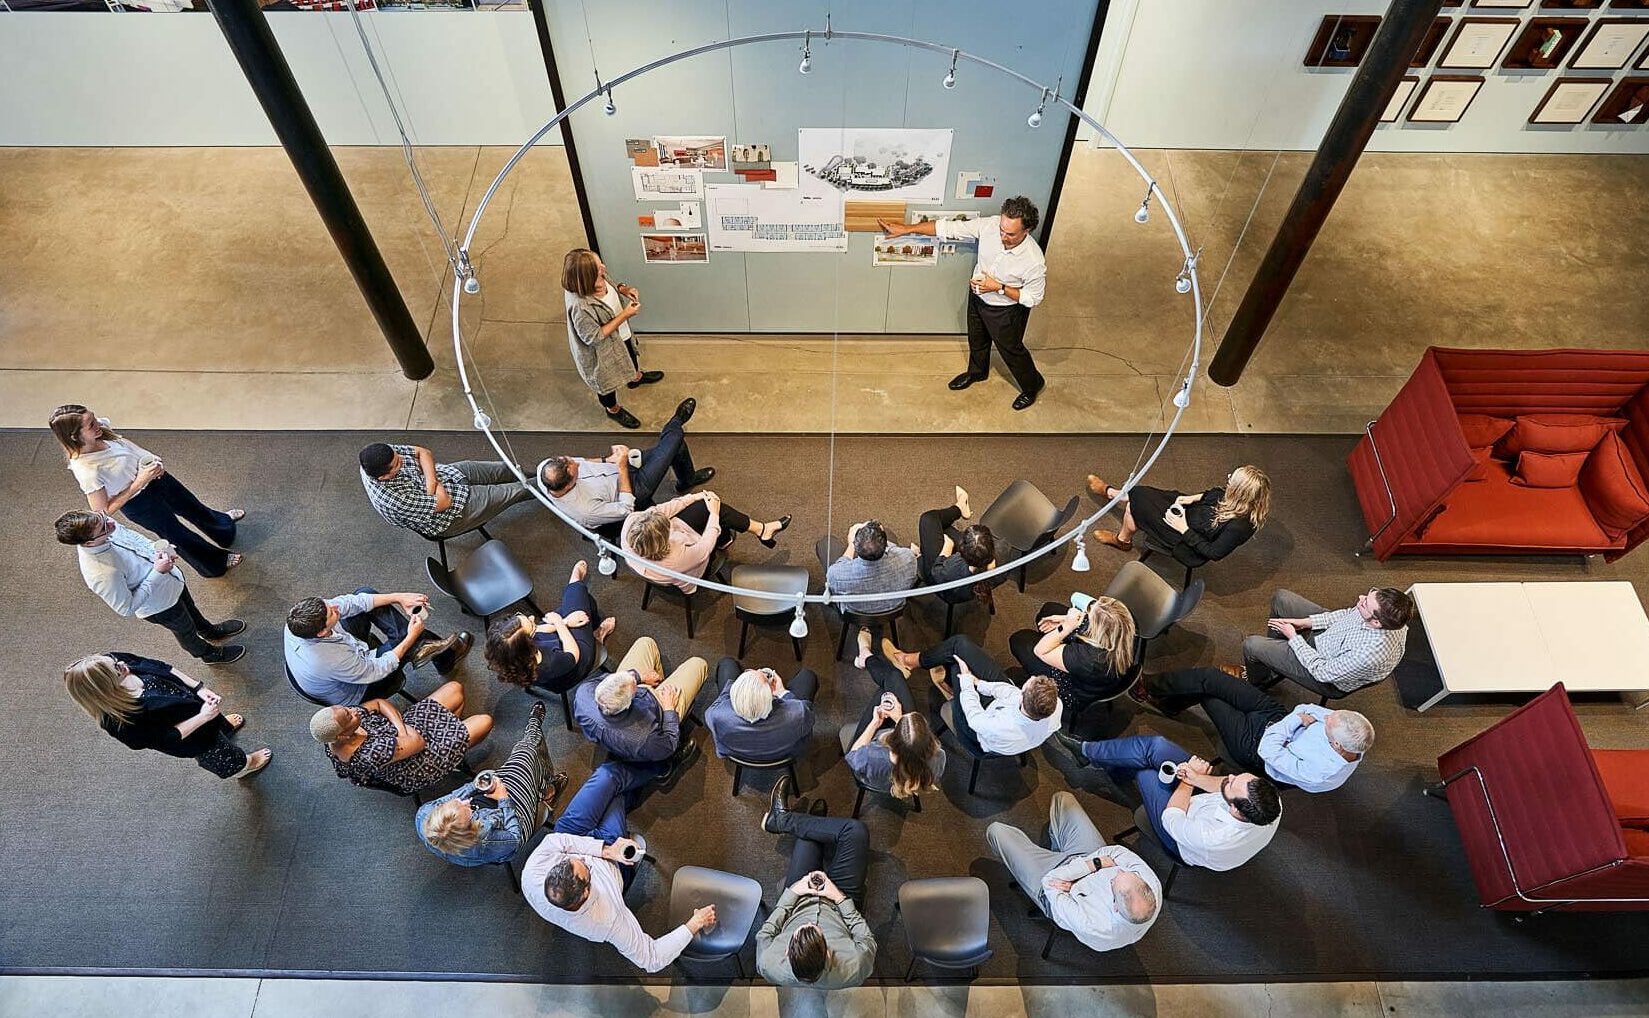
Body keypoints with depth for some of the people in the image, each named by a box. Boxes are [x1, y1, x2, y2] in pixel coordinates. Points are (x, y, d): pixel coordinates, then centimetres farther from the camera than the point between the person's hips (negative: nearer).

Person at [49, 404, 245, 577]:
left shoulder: (100, 426, -22)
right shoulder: (86, 471, -39)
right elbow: (103, 510, -26)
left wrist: (152, 457, -13)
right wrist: (139, 482, -31)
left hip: (154, 476, 6)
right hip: (139, 502, -5)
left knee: (191, 505, 32)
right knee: (179, 535, 20)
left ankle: (222, 521, 64)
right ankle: (216, 562, 47)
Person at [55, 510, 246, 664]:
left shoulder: (98, 522, -26)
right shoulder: (101, 575, -45)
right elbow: (127, 609, -29)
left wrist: (159, 550, -15)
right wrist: (157, 572, -33)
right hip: (159, 606, -5)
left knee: (190, 607, 35)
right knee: (185, 630, 26)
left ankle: (211, 631, 66)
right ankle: (209, 654, 57)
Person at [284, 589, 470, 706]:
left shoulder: (300, 619, -27)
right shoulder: (331, 660, -44)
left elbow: (351, 602, -16)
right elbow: (376, 670, -27)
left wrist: (399, 598, -20)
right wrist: (411, 638, -21)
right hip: (356, 689, -7)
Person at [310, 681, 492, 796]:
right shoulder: (372, 754, -41)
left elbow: (380, 703, -8)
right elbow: (418, 742, -30)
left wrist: (397, 723, -22)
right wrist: (400, 724, -15)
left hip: (406, 729, 7)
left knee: (455, 689, 8)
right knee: (485, 722, -7)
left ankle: (452, 725, 35)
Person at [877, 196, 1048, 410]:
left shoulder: (1034, 261, -36)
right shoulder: (990, 225, -27)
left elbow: (1033, 297, -21)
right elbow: (949, 228, -20)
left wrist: (999, 287, -31)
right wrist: (907, 228, -21)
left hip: (1006, 310, -5)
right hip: (977, 295, 5)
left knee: (1011, 349, 19)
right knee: (976, 340, 30)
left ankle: (1032, 386, 48)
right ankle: (977, 371, 62)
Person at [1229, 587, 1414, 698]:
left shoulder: (1369, 654, -43)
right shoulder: (1384, 608, -25)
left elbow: (1323, 672, -26)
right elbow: (1349, 614, -2)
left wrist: (1293, 637, -16)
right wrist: (1305, 622, -8)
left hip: (1329, 680, -7)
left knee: (1251, 646, -9)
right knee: (1281, 597, 9)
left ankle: (1259, 682, 29)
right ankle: (1273, 658, 33)